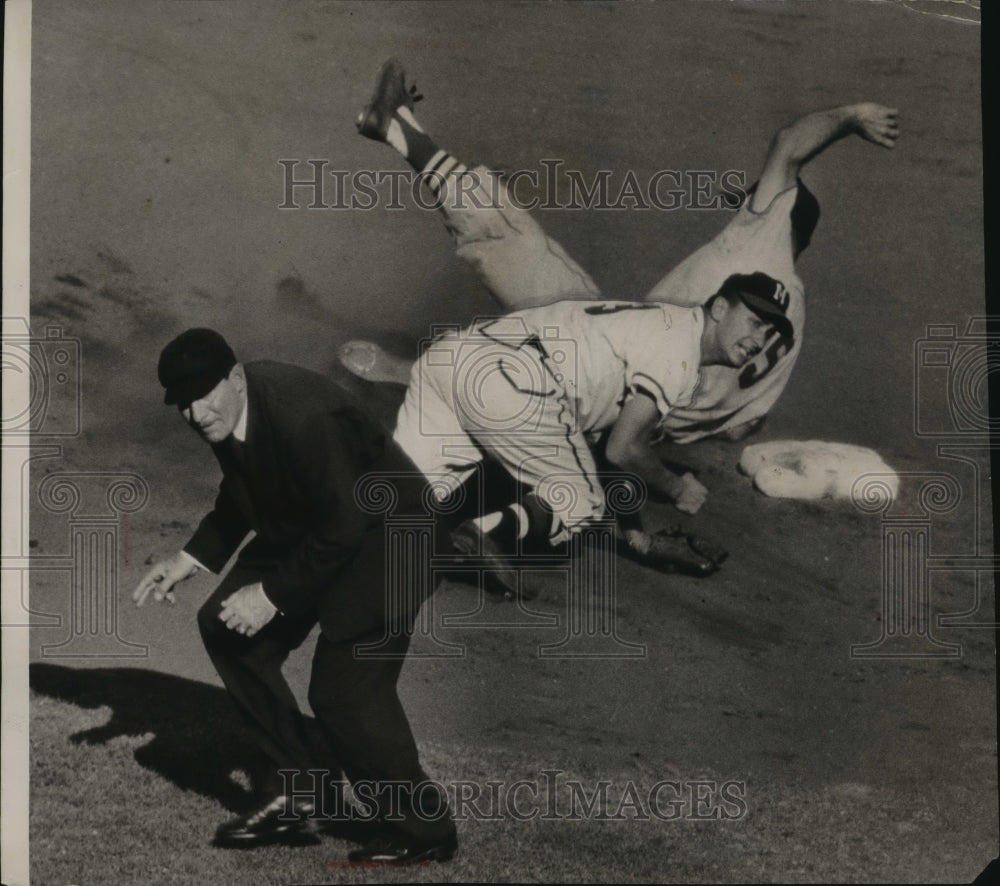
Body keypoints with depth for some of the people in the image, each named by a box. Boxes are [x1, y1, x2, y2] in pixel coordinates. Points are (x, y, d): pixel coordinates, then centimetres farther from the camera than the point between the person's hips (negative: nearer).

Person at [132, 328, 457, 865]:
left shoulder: (302, 416, -33)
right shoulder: (219, 413, -7)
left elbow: (343, 529, -27)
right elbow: (242, 498, 11)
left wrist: (273, 594, -23)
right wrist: (190, 559, 1)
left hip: (383, 538, -9)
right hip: (303, 533, 9)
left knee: (344, 686, -14)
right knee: (225, 627, 3)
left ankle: (422, 831, 7)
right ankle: (292, 789, 14)